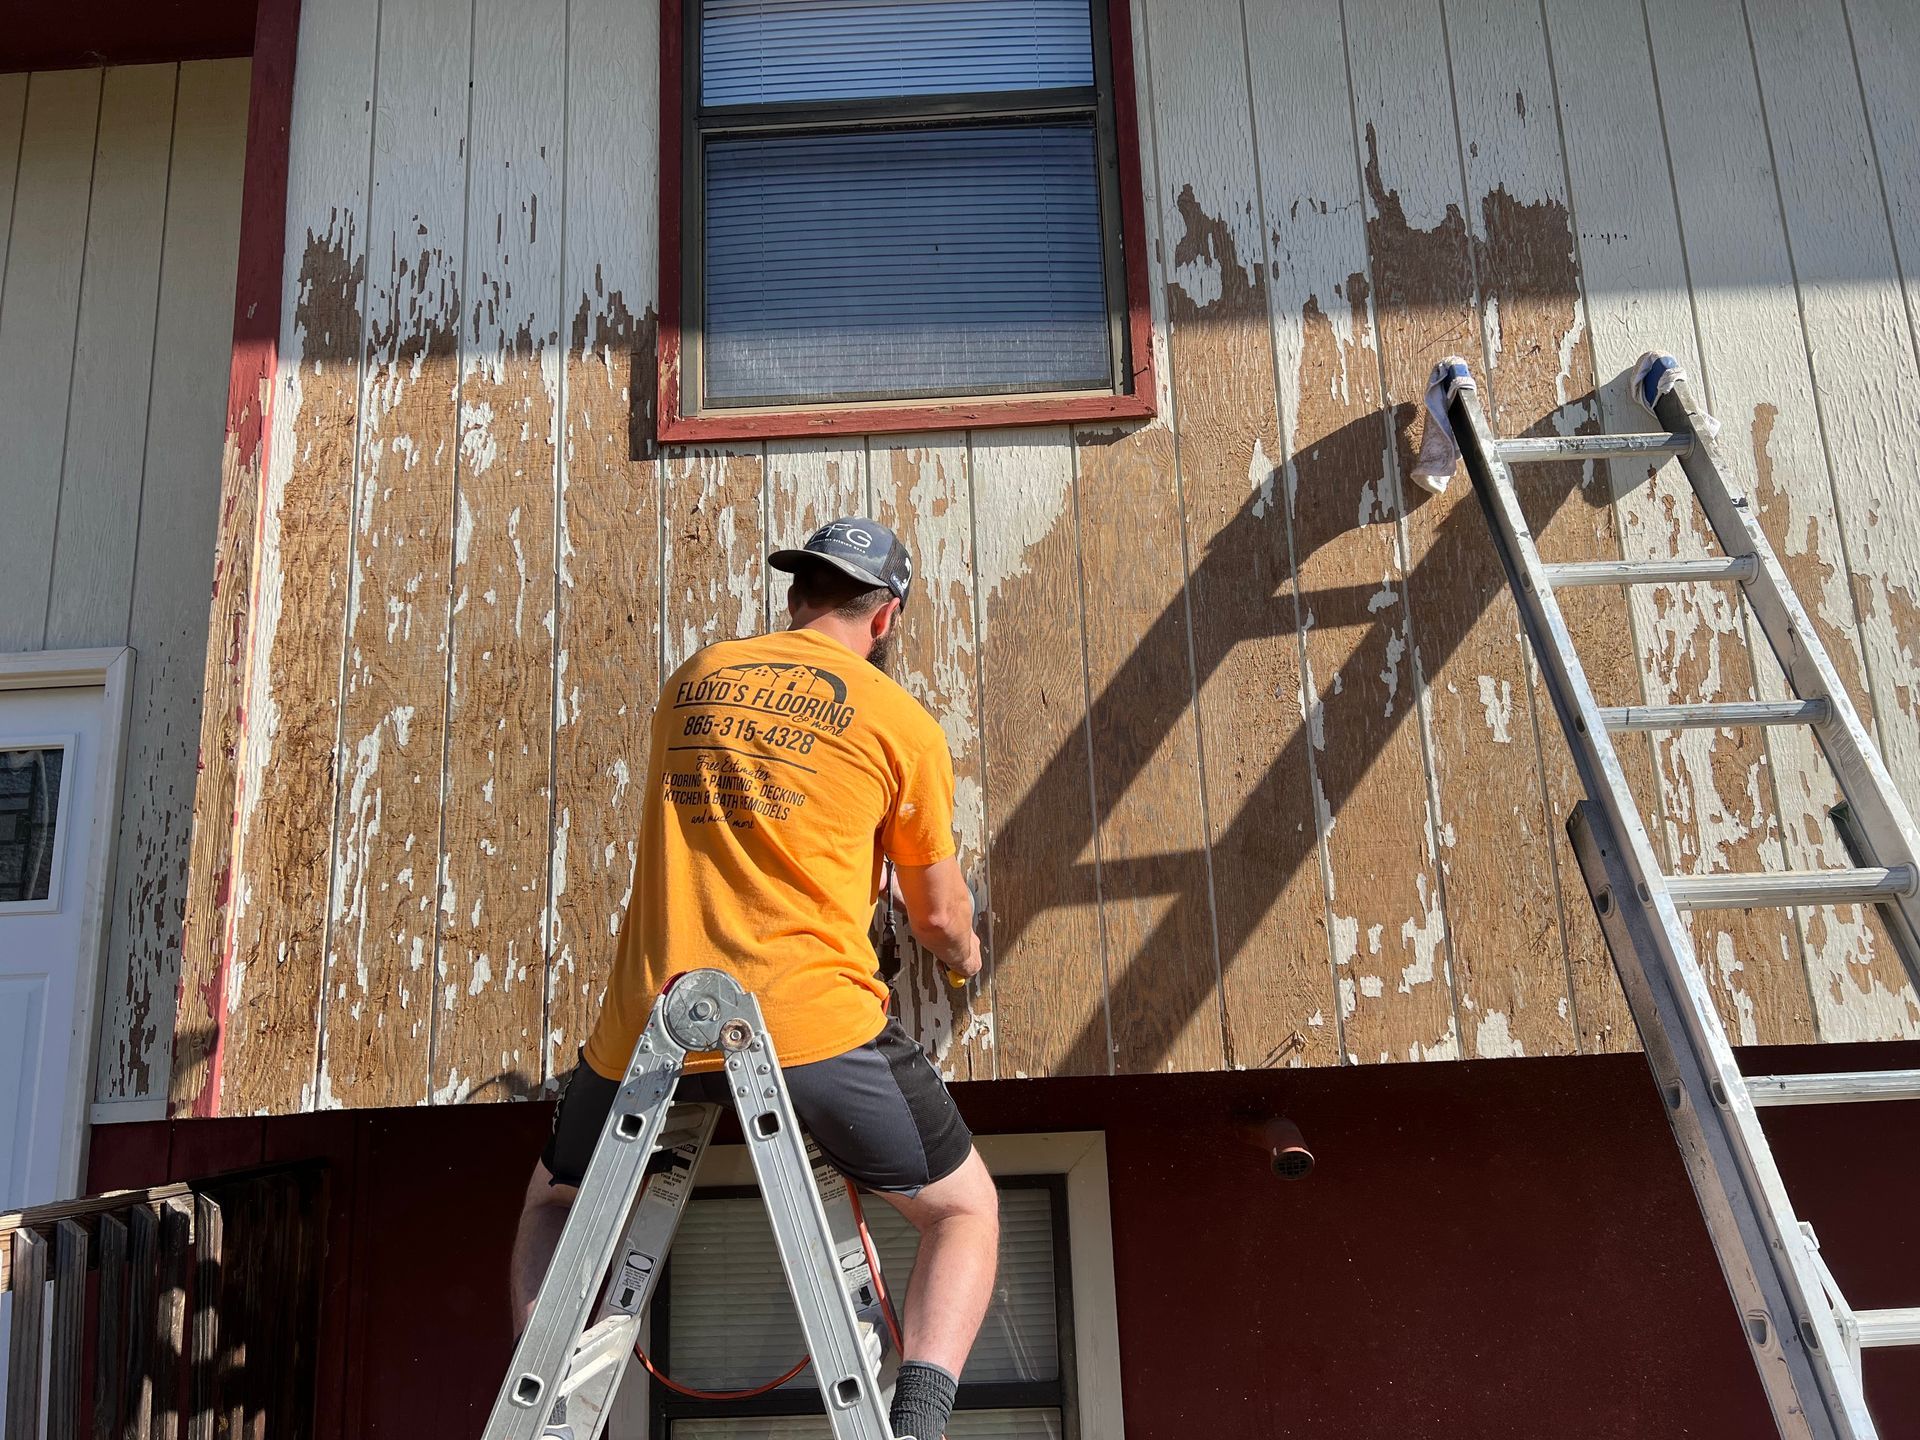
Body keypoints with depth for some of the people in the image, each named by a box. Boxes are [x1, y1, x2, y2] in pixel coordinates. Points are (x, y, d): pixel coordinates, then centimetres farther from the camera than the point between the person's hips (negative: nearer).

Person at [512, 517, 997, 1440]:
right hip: (810, 1019, -3)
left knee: (554, 1204, 30)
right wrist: (966, 955, 34)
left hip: (649, 1025, 4)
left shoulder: (691, 681, 15)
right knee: (965, 1210, 18)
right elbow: (940, 920, 11)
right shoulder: (903, 723, 4)